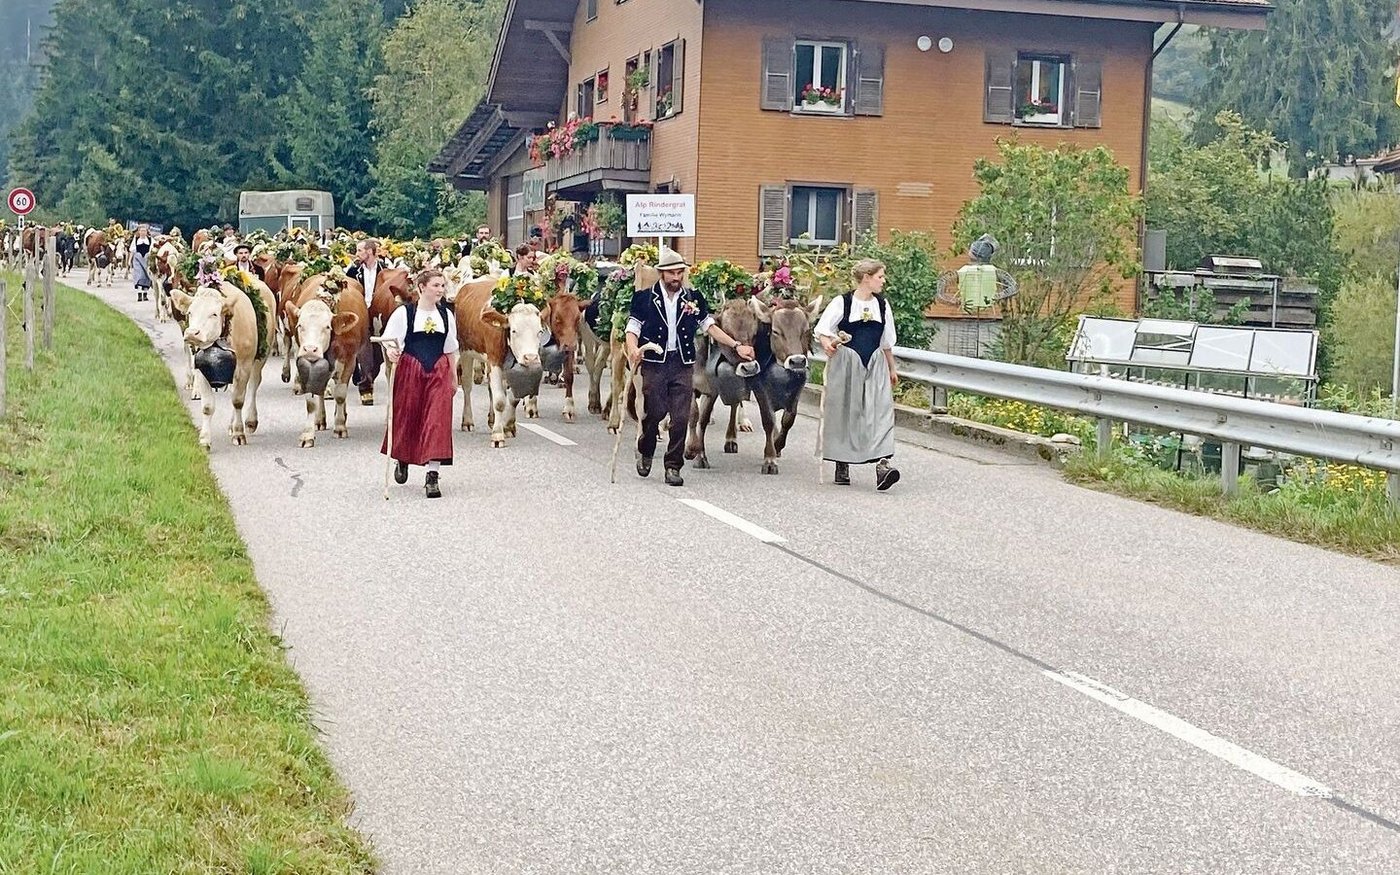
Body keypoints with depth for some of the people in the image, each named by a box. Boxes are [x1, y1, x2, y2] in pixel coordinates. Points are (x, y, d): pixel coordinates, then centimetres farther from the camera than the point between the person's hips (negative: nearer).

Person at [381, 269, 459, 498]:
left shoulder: (446, 314, 8)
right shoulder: (404, 312, -3)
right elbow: (388, 340, -6)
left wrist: (454, 377, 16)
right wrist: (390, 352, -28)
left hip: (439, 372, 2)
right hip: (409, 370, -2)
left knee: (437, 420, -7)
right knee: (406, 418, 8)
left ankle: (432, 475, -7)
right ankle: (401, 460, 38)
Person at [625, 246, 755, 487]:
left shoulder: (694, 298, 9)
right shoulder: (645, 298, 3)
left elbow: (710, 326, 12)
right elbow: (632, 329, 0)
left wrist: (736, 346, 4)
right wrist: (633, 349, -21)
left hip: (683, 365, 2)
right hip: (654, 363, -2)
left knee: (681, 418, -3)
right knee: (654, 413, 0)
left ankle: (673, 467, 6)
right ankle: (645, 453, 28)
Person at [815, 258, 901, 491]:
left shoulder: (882, 305, 11)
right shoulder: (842, 303, -3)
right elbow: (822, 329, -4)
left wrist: (892, 369, 23)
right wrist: (827, 343, -25)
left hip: (875, 364, 3)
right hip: (845, 363, -3)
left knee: (881, 410, -12)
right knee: (844, 412, 3)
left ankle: (882, 464, -22)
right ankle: (842, 465, 17)